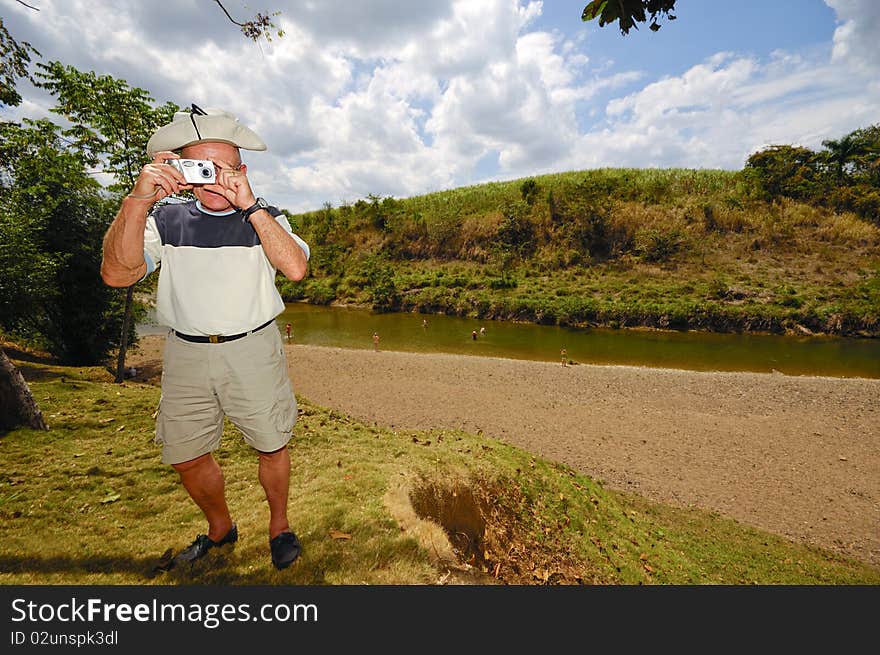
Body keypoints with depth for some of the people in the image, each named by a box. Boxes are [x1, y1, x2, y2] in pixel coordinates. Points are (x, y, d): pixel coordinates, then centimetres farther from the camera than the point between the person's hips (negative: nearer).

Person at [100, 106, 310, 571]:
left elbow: (296, 268, -19)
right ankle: (220, 529, 38)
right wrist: (139, 199, -23)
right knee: (186, 457, 11)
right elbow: (117, 274, -12)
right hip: (186, 355, 3)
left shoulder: (264, 217, 1)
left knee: (271, 447, 6)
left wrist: (249, 205, -22)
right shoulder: (166, 219, 3)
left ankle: (279, 526, 32)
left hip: (253, 350, -2)